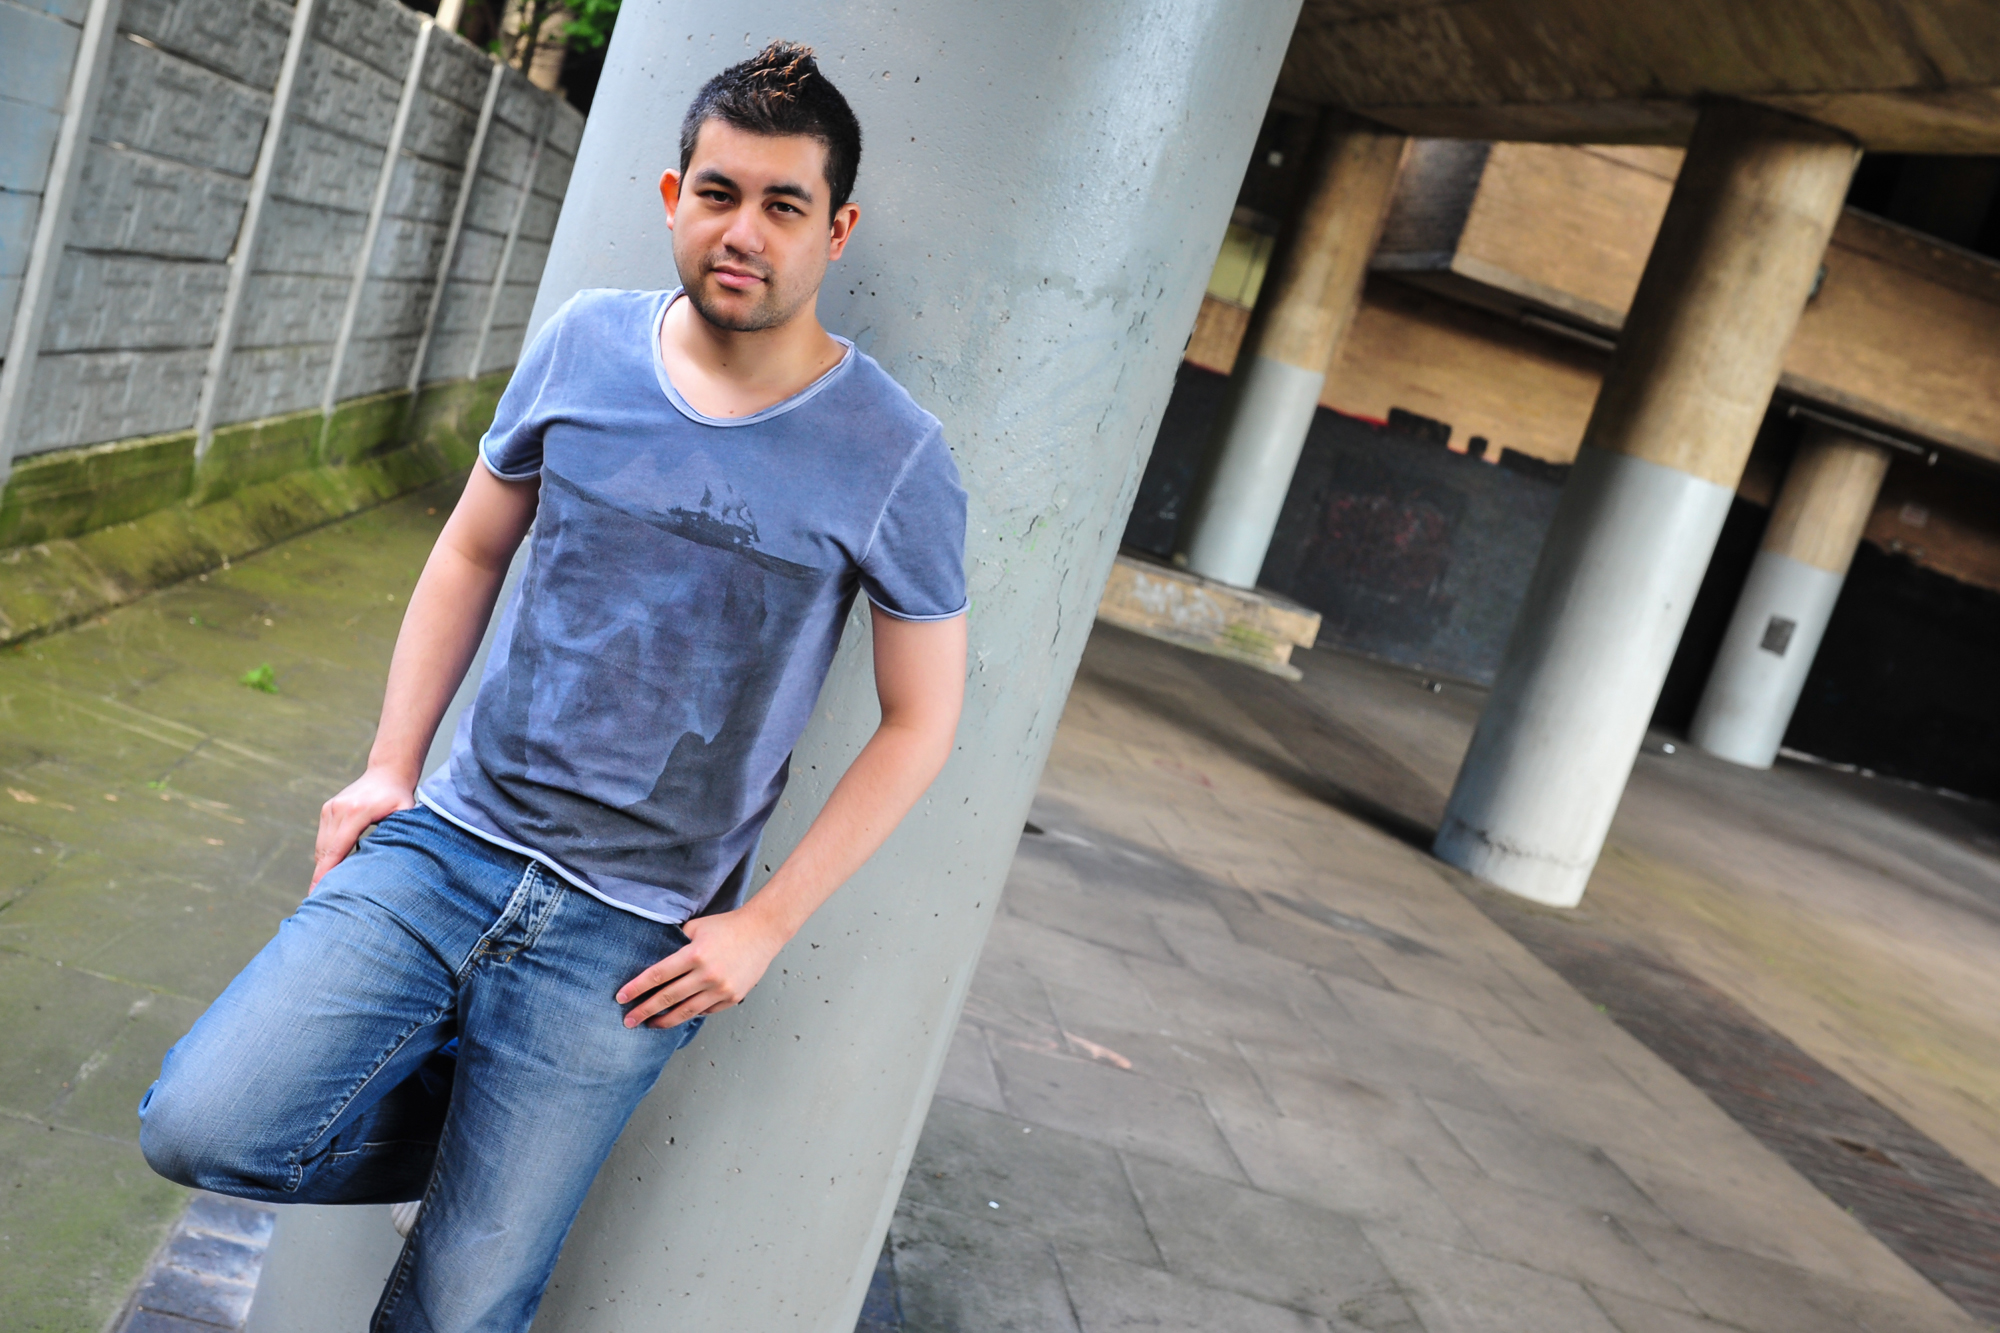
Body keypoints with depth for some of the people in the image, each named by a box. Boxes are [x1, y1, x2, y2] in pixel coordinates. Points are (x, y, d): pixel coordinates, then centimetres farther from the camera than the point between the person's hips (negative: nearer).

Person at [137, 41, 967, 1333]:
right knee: (202, 1126, -10)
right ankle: (495, 1138, 14)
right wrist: (390, 766, 8)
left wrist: (764, 925, -7)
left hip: (628, 933, -3)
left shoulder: (893, 457, -10)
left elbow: (922, 719, -4)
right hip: (453, 840, 4)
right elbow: (473, 552, 14)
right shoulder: (586, 344, 1)